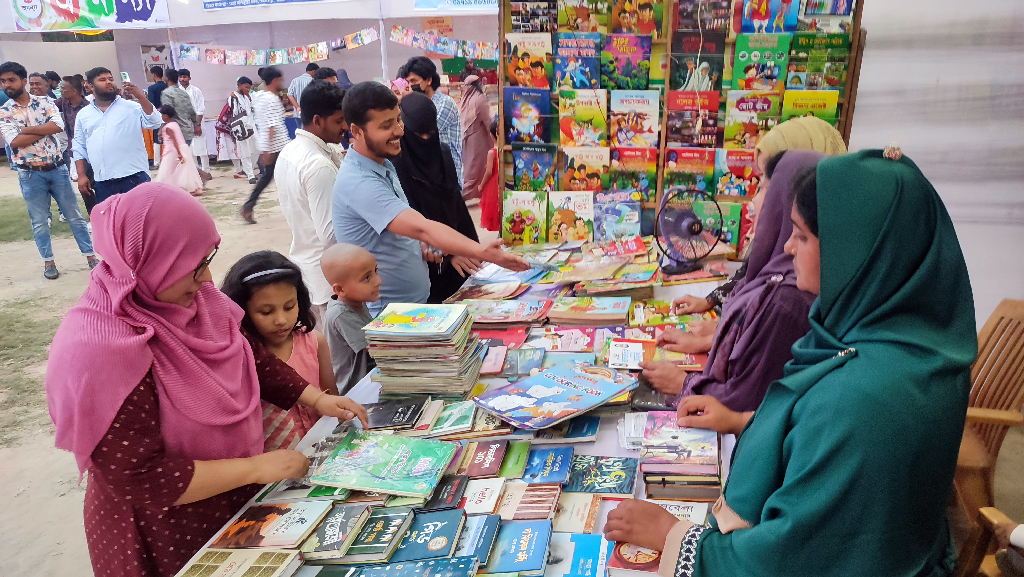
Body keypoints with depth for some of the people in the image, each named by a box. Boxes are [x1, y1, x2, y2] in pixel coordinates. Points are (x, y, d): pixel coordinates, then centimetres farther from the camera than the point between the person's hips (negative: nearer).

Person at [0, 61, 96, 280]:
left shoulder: (45, 102, 1)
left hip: (57, 168, 0)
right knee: (39, 221, 8)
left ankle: (90, 255, 15)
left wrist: (26, 129, -13)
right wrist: (45, 129, -12)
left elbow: (58, 126, -15)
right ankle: (48, 261, 20)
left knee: (74, 215, 7)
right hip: (30, 174, 0)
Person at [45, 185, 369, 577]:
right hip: (167, 536, -6)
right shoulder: (100, 353, -31)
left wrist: (318, 400, -4)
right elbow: (141, 478, -27)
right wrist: (254, 468, -24)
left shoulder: (193, 299, -11)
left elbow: (250, 354, 4)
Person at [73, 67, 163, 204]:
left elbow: (155, 123, -9)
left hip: (134, 178, -4)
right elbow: (79, 148, 17)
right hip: (103, 183, 4)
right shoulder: (83, 115, 15)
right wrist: (81, 176, 9)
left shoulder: (131, 107, 6)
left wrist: (140, 96, -15)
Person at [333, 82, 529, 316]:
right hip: (385, 313, -9)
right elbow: (422, 227, -35)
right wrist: (484, 253, -43)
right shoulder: (358, 182, -25)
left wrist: (420, 243, -5)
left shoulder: (384, 166, 6)